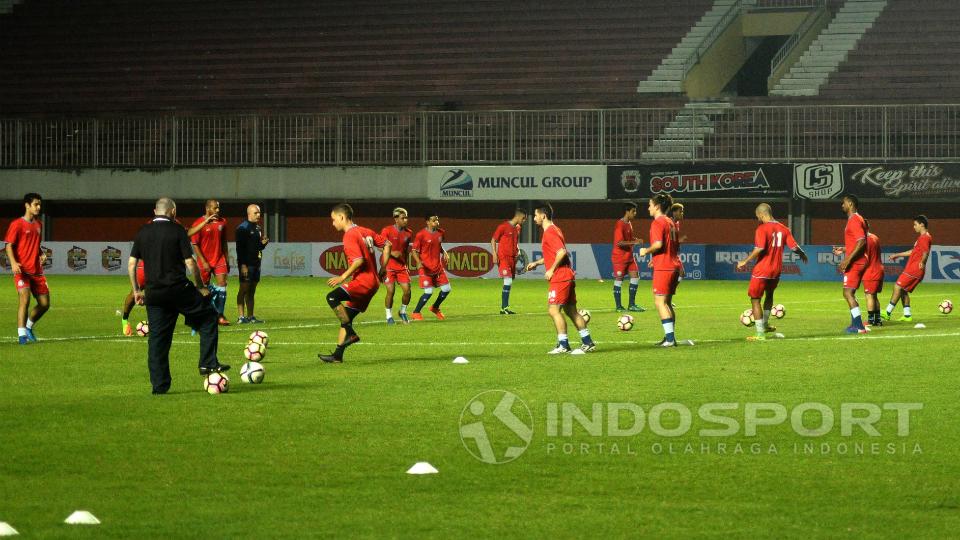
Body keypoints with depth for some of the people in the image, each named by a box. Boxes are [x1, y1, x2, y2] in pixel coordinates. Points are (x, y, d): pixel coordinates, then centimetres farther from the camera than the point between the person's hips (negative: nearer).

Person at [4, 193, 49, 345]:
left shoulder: (38, 224, 15)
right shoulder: (17, 224, -6)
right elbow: (9, 246, -9)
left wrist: (42, 254, 6)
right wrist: (13, 263, -25)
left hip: (37, 270, 7)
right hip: (22, 269, -7)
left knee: (44, 304, 6)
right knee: (25, 298, -22)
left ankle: (28, 326, 29)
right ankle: (22, 334, -21)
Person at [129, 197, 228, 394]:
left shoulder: (143, 232, 8)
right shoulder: (177, 231, -5)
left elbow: (131, 263, 7)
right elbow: (189, 262, -9)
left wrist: (136, 290, 15)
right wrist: (200, 287, 3)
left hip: (154, 294, 4)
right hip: (178, 289, -4)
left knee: (157, 338, 8)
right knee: (208, 318, 14)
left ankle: (159, 385, 6)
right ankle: (208, 363, 8)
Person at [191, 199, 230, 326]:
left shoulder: (222, 222, 7)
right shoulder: (198, 223, -9)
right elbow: (195, 245, -9)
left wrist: (227, 260, 13)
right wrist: (203, 262, -14)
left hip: (219, 259, 4)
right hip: (205, 262, -4)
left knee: (222, 284, -9)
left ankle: (220, 316, -7)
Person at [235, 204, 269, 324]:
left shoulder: (258, 228, 18)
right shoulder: (243, 228, -9)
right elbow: (240, 247, -15)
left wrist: (263, 243, 3)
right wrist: (243, 265, -20)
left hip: (256, 263, 8)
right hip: (246, 264, -8)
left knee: (252, 291, 10)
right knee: (244, 289, -7)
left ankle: (250, 316, 13)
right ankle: (241, 317, -7)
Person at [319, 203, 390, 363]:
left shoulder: (350, 236, -12)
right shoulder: (365, 232, 15)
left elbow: (359, 260, -23)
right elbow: (386, 245, 24)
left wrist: (343, 277, -17)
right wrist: (382, 269, 26)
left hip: (362, 281, -10)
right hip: (373, 282, 10)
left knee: (332, 297, -23)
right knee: (346, 316, 12)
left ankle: (351, 333, -22)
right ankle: (337, 355, 13)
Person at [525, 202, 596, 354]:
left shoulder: (550, 232, -13)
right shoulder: (553, 230, 18)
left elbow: (561, 252, -25)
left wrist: (551, 270, -17)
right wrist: (536, 263, 21)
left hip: (560, 277, -10)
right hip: (567, 276, 10)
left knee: (553, 309, -9)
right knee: (571, 310, 11)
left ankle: (563, 345, -10)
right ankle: (588, 343, 12)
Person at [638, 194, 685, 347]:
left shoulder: (658, 222, -12)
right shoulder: (670, 222, 16)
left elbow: (658, 244, -23)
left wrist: (646, 251, -6)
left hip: (663, 268, -9)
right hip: (674, 265, 9)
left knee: (660, 302, -8)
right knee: (667, 303, 14)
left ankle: (670, 338, -13)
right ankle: (670, 337, 15)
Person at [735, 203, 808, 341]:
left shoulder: (762, 229, -14)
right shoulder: (783, 228, 3)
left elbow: (759, 249, -25)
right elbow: (794, 247, 2)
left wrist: (745, 261, -17)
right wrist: (802, 254, 23)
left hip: (762, 271, -6)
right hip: (776, 270, 6)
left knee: (755, 300, 2)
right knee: (769, 295, 31)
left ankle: (760, 333, -3)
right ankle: (765, 324, 40)